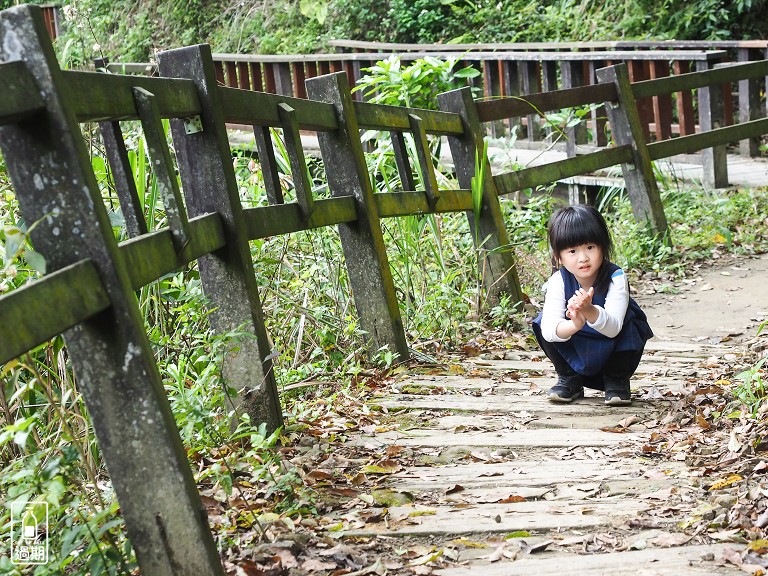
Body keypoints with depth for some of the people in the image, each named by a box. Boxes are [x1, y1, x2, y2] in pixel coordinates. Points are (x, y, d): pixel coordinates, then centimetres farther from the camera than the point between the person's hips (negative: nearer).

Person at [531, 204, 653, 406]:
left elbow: (613, 328, -37)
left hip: (613, 350, -2)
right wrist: (574, 325, -55)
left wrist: (590, 311, -58)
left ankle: (617, 381, -6)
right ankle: (569, 379, -1)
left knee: (629, 322, -30)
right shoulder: (558, 282, -20)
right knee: (541, 321, -20)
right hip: (575, 354, 2)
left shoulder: (615, 278, -25)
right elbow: (548, 330, -33)